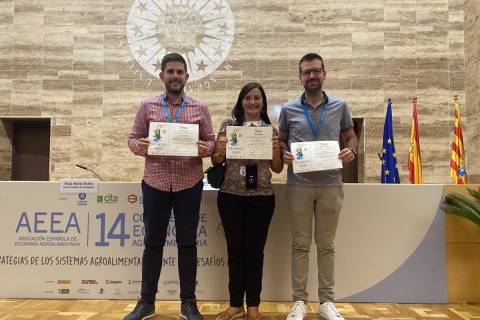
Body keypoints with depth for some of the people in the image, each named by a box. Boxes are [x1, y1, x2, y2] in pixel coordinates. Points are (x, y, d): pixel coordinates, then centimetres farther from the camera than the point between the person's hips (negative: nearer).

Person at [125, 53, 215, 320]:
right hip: (155, 183, 0)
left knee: (187, 243, 6)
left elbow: (211, 141, 7)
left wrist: (205, 149, -16)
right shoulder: (147, 107, 6)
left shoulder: (200, 109, 6)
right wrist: (139, 146, -16)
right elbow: (133, 138, 7)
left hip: (189, 184, 0)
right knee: (153, 242, 7)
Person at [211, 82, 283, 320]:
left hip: (261, 198, 0)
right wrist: (220, 151, -14)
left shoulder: (271, 129, 7)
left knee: (255, 250, 6)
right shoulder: (228, 126, 4)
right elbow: (216, 162, 8)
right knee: (235, 249, 6)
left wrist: (276, 148, -10)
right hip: (231, 197, 0)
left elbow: (277, 169, 8)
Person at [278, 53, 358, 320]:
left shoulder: (340, 107, 5)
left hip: (330, 184, 1)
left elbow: (351, 136, 14)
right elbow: (280, 140, 12)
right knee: (300, 244, 6)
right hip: (299, 184, 0)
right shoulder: (289, 109, 4)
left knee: (326, 245, 9)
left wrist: (351, 151, -8)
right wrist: (284, 154, -10)